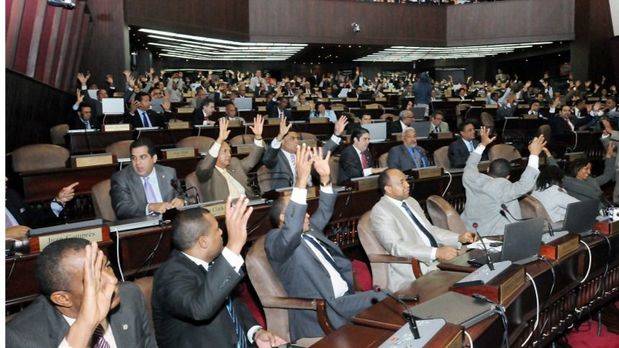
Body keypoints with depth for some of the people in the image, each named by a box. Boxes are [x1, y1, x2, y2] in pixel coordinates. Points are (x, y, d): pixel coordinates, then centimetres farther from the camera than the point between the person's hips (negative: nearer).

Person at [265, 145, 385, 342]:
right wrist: (301, 182, -34)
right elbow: (290, 234, -27)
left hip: (347, 296, 9)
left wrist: (325, 178, 3)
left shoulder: (309, 230, 20)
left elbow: (324, 213, 22)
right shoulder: (274, 240, -7)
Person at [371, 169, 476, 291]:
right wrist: (436, 252, -28)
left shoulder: (411, 201, 17)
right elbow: (396, 246, -20)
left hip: (438, 258, 9)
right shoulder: (380, 210, -9)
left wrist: (459, 238, 7)